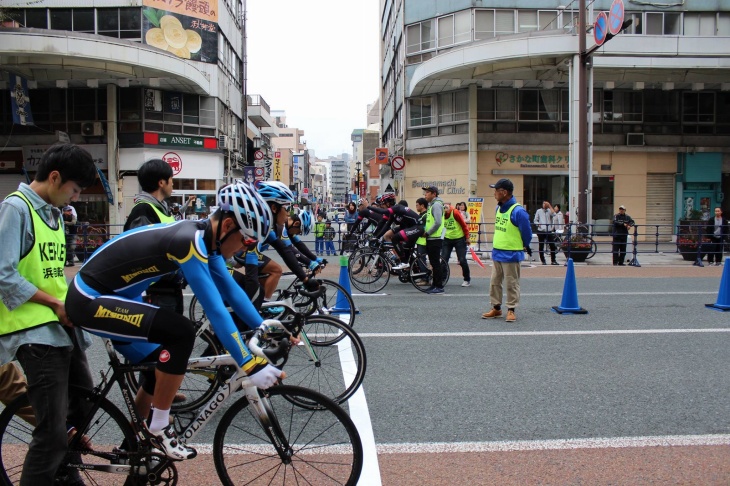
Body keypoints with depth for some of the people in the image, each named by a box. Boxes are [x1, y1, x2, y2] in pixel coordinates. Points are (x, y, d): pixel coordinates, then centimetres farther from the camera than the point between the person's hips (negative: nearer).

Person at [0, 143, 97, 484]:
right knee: (53, 431, -9)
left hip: (62, 327, 9)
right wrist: (55, 303, -14)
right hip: (34, 332, -9)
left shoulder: (54, 213, 16)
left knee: (84, 407, 16)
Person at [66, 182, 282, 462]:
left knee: (164, 365, 13)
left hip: (107, 297, 10)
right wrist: (250, 365, -30)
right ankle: (159, 428, -5)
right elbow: (215, 311, -32)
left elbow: (231, 291, 5)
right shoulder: (189, 241, -29)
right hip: (90, 301, -10)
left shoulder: (204, 238, -1)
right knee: (181, 333, -24)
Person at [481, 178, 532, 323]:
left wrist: (524, 247, 5)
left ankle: (511, 310, 13)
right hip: (497, 253, 8)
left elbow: (526, 232, -9)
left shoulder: (518, 211, -18)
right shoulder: (498, 208, 7)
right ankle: (496, 308, 25)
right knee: (494, 282, 13)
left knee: (512, 284, 3)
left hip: (511, 255, -8)